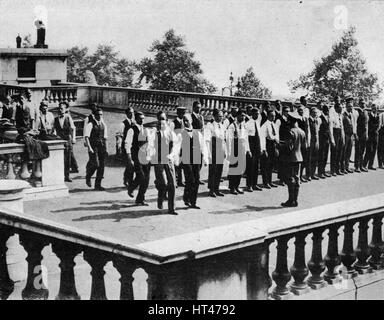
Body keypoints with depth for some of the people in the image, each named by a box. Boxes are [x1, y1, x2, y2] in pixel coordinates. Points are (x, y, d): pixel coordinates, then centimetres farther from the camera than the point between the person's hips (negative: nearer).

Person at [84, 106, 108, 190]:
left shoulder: (103, 124, 12)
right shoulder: (91, 124, -6)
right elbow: (86, 136, -13)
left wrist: (105, 148, 16)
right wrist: (89, 147, -23)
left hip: (102, 146, 6)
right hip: (93, 146, -6)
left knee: (101, 166, 3)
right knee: (95, 164, -14)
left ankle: (98, 185, 12)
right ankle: (88, 176, 18)